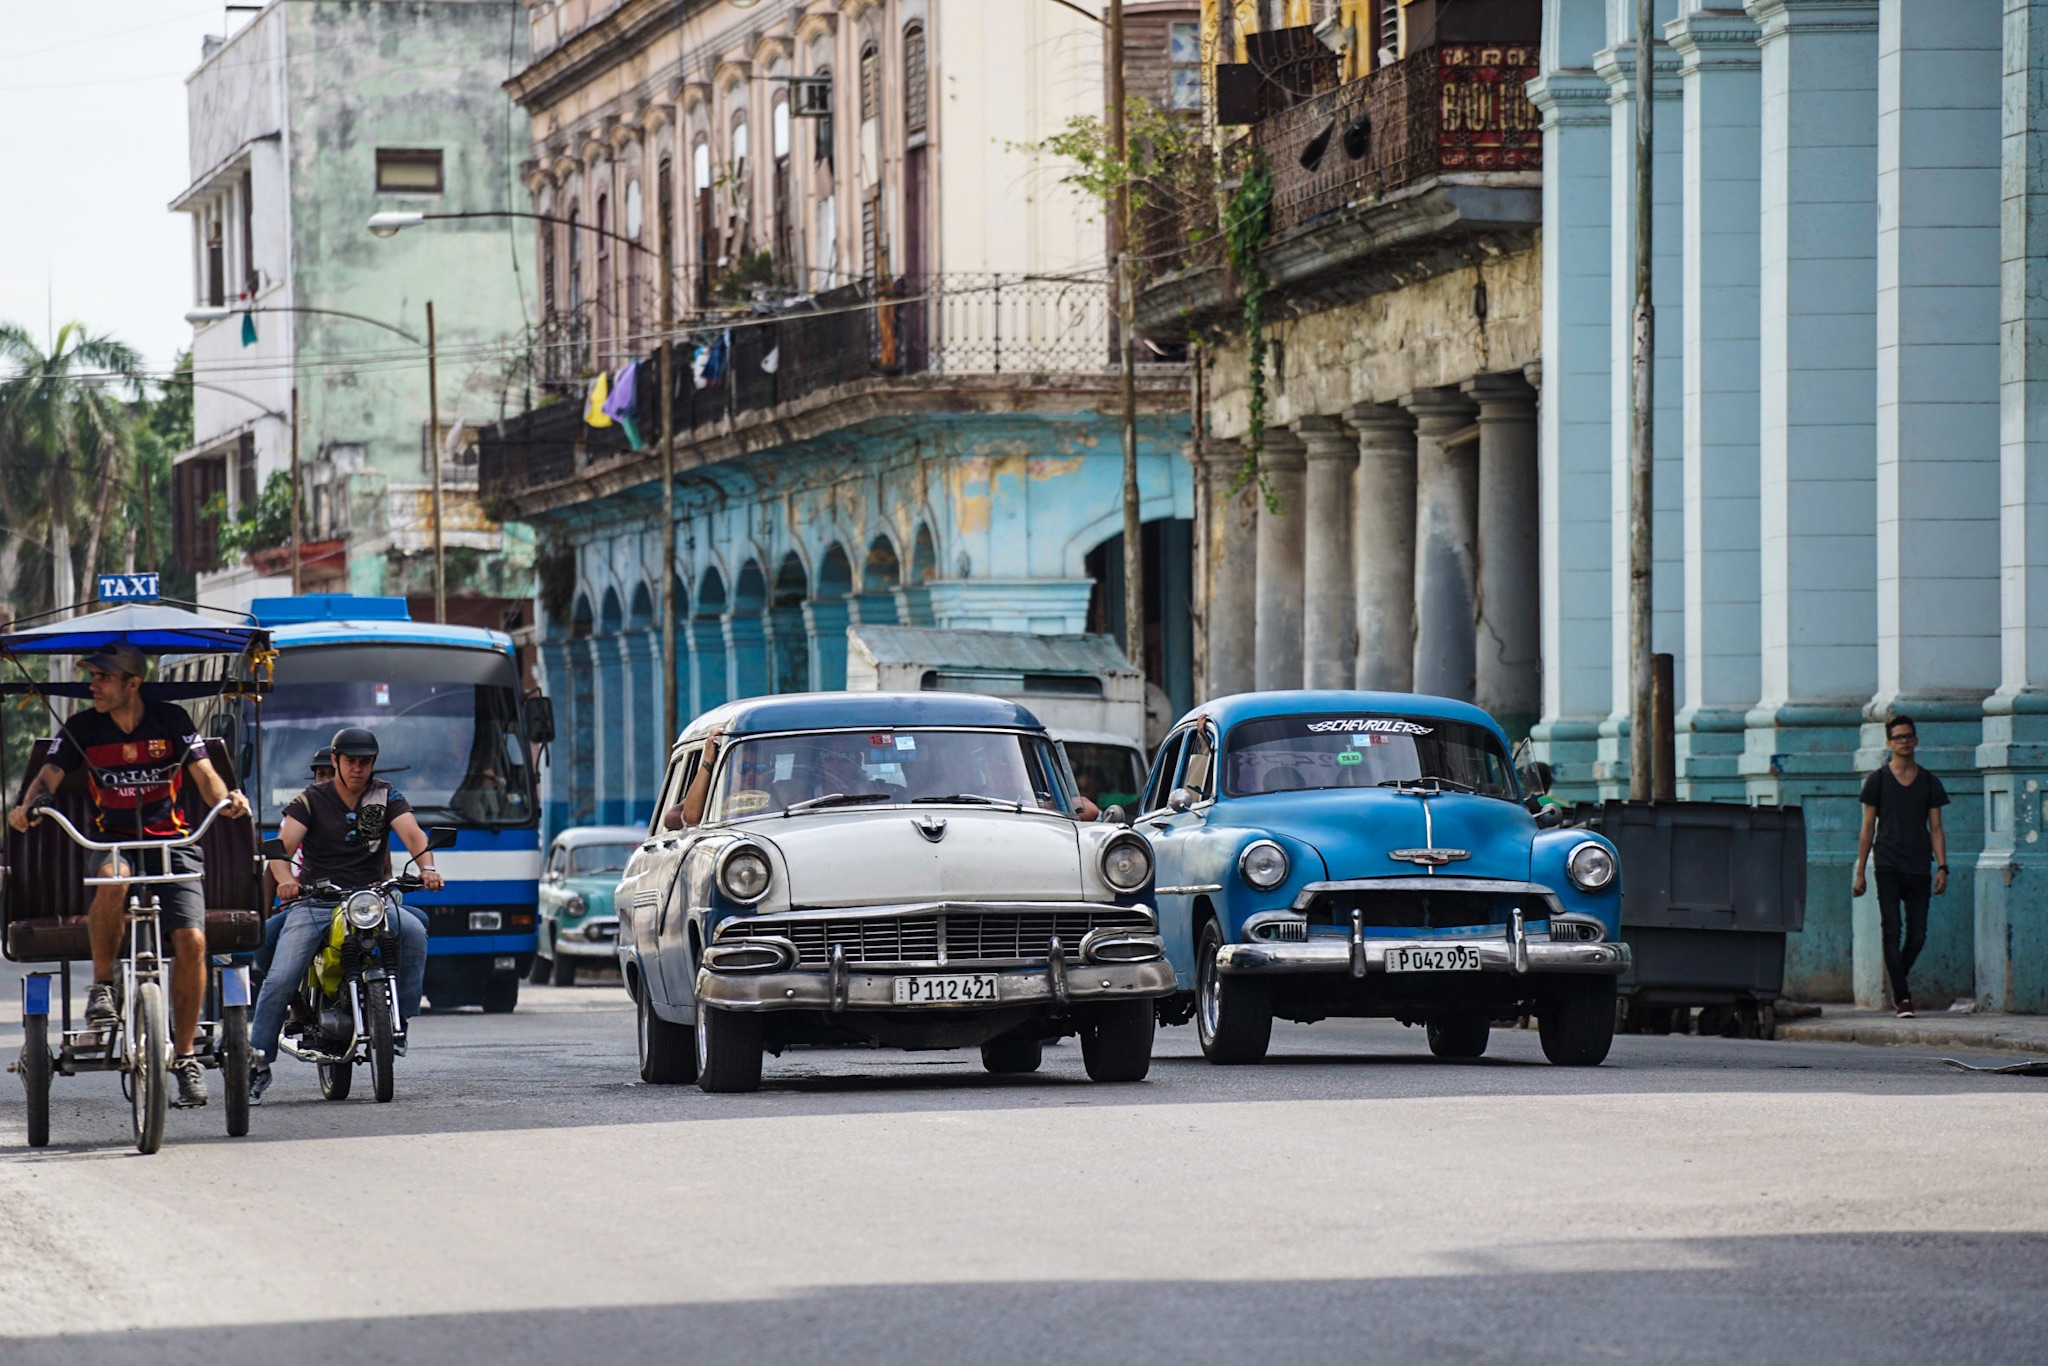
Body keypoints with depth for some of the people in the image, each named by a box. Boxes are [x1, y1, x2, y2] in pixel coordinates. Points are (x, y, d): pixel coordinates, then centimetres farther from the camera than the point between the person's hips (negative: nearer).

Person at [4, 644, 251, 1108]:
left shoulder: (171, 721, 0)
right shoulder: (82, 729, 2)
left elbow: (205, 775, -3)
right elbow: (50, 775, -7)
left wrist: (227, 799, -25)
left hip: (171, 843, 0)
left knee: (190, 939, -18)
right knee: (112, 878, -38)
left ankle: (184, 1054, -3)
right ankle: (102, 986, -18)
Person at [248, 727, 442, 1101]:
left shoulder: (386, 796, 8)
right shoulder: (310, 800, 3)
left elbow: (413, 833, -6)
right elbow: (283, 845, -8)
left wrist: (427, 867, -28)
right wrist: (285, 878, -31)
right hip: (314, 900, -1)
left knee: (414, 930, -28)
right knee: (279, 980, -16)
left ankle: (400, 1017, -18)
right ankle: (258, 1062, -10)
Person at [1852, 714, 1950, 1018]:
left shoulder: (1929, 783, 10)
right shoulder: (1878, 781, 4)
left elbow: (1936, 828, 10)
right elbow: (1868, 828, 6)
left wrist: (1942, 867, -1)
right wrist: (1860, 871, 2)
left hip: (1918, 868, 2)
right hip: (1888, 866, -2)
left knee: (1917, 935, 3)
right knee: (1892, 931, -9)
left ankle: (1898, 979, 28)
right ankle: (1902, 997, -9)